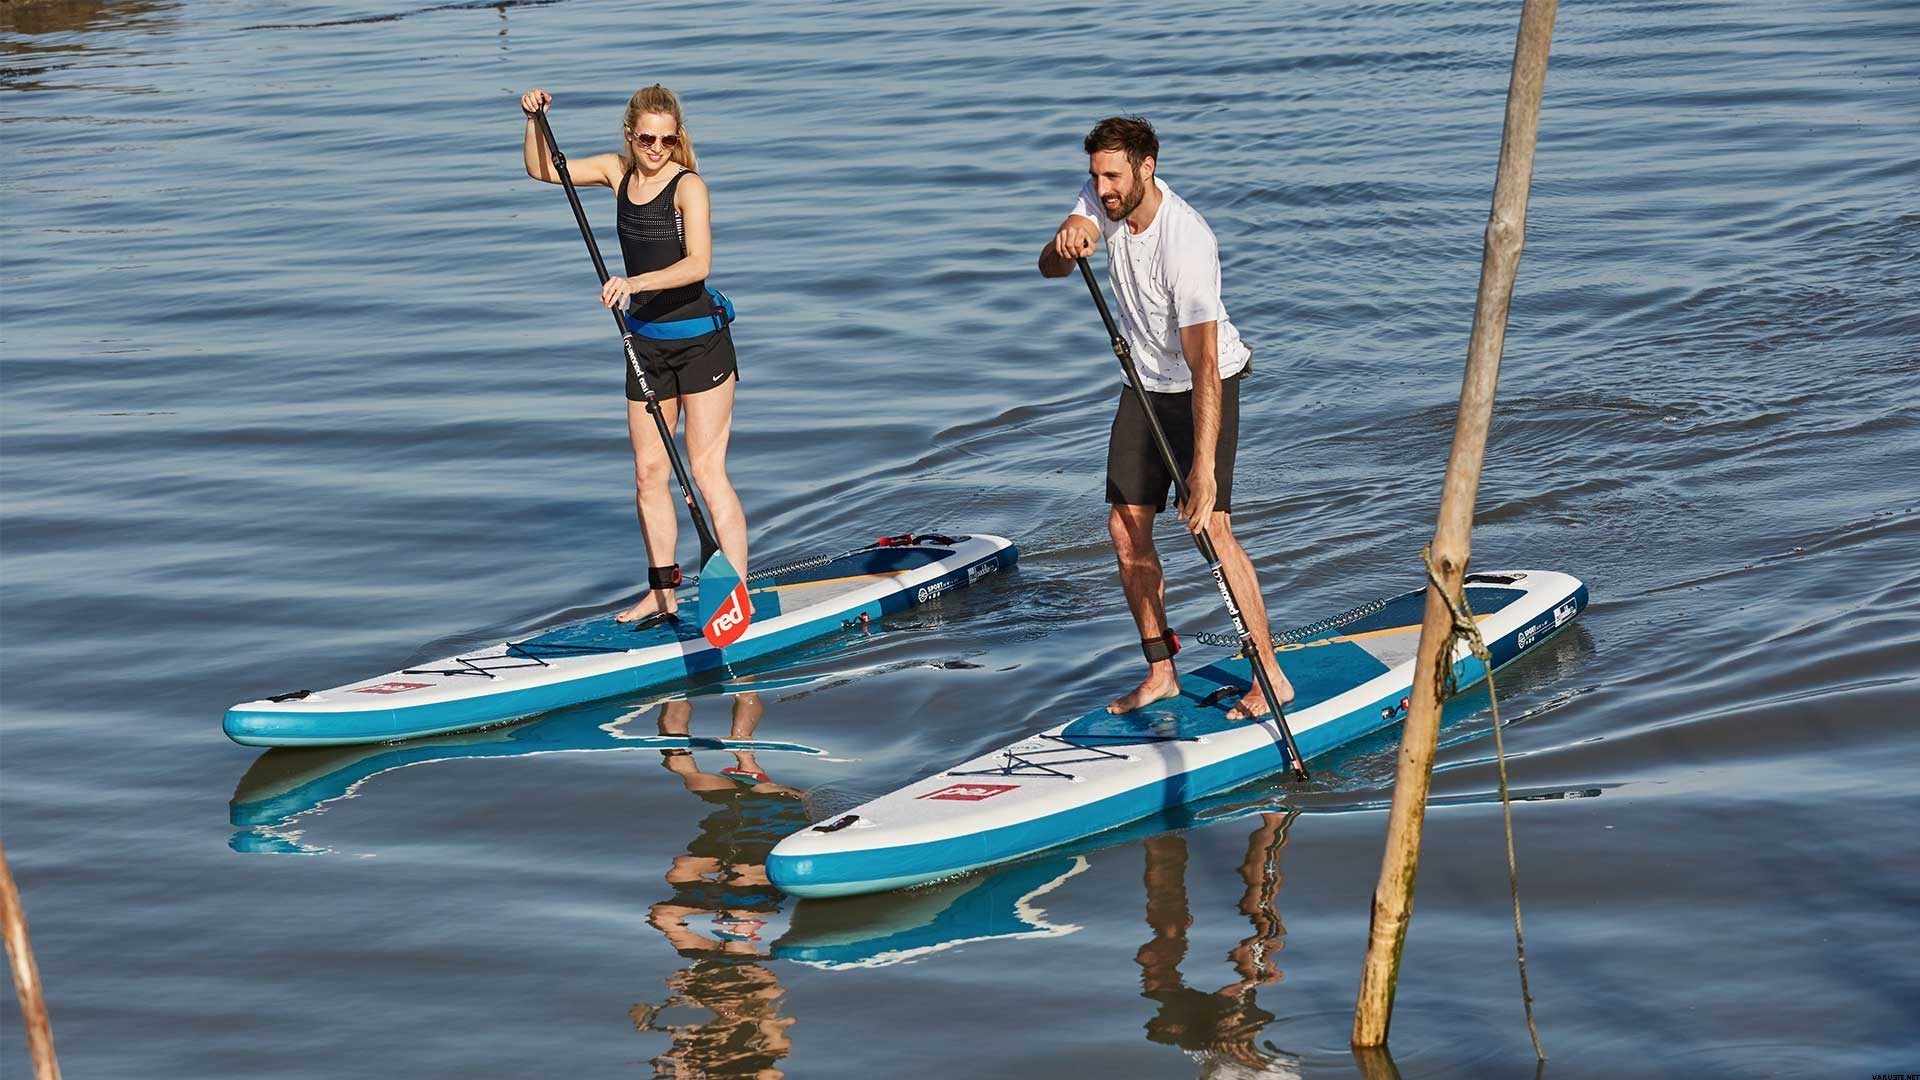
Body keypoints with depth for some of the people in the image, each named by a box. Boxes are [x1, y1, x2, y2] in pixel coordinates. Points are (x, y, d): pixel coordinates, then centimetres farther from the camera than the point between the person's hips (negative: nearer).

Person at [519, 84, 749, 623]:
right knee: (648, 472, 10)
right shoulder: (618, 171, 3)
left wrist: (636, 282, -43)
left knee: (707, 472, -9)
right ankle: (662, 592, 20)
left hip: (701, 342, -7)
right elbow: (542, 170, 13)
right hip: (646, 343, 7)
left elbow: (698, 265, -30)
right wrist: (535, 119, -3)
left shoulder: (689, 186, -17)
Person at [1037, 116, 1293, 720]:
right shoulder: (1103, 201, -9)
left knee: (1210, 526, -18)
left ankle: (1271, 677, -11)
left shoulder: (1186, 242, -32)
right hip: (1146, 383, 7)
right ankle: (1161, 672, 14)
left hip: (1206, 386, -7)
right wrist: (1067, 244, -39)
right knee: (1126, 528, 2)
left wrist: (1204, 466, -39)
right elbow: (1049, 267, -13)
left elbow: (1203, 363, -34)